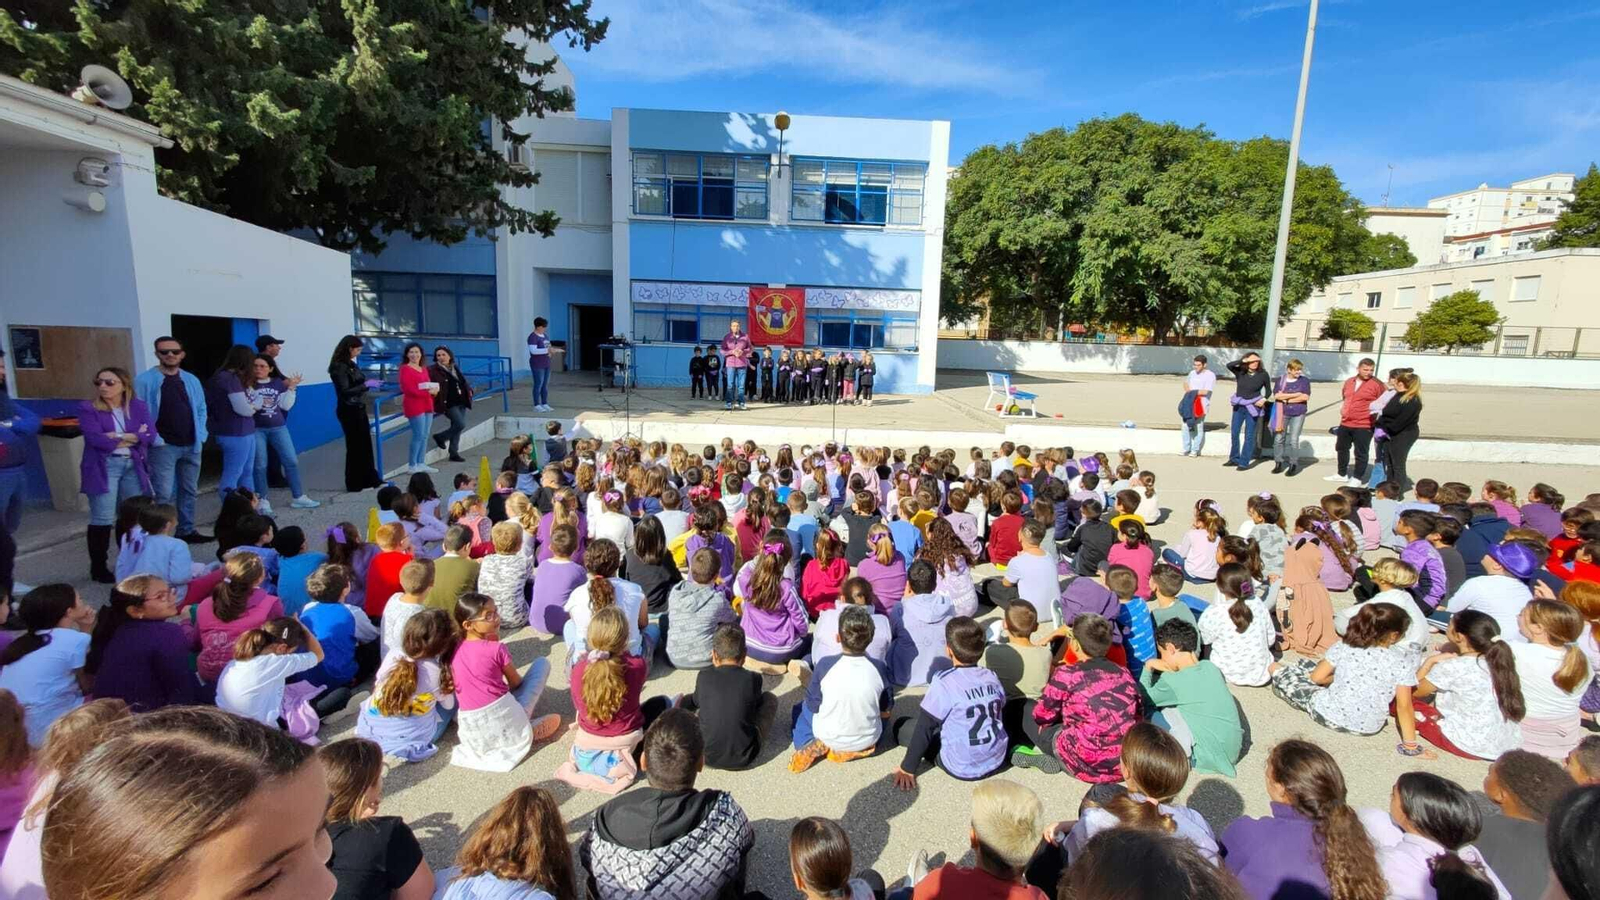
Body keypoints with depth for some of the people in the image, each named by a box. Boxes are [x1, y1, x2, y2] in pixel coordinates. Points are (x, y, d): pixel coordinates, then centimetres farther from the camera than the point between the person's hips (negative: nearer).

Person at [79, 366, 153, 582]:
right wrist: (134, 437, -6)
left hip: (133, 465, 3)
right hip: (103, 467, -3)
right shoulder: (88, 408, 0)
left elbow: (150, 434, -2)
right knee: (102, 519, -3)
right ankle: (98, 567, 7)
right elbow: (95, 438, -12)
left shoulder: (138, 406, 8)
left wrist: (120, 436, -13)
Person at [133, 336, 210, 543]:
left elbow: (201, 409, 14)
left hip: (191, 445, 5)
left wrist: (200, 435, 3)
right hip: (164, 446, -5)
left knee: (189, 491, 13)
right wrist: (154, 439, -14)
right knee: (163, 494, -5)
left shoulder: (191, 380, 9)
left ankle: (187, 531, 25)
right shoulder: (145, 380, -7)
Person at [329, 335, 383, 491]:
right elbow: (345, 392, -19)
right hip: (349, 411, -8)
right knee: (355, 447, 0)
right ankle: (355, 484, 10)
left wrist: (368, 383, 3)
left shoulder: (351, 364, 10)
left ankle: (370, 480, 19)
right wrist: (366, 385, -16)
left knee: (365, 445, 11)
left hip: (358, 409, 8)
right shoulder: (339, 367, -14)